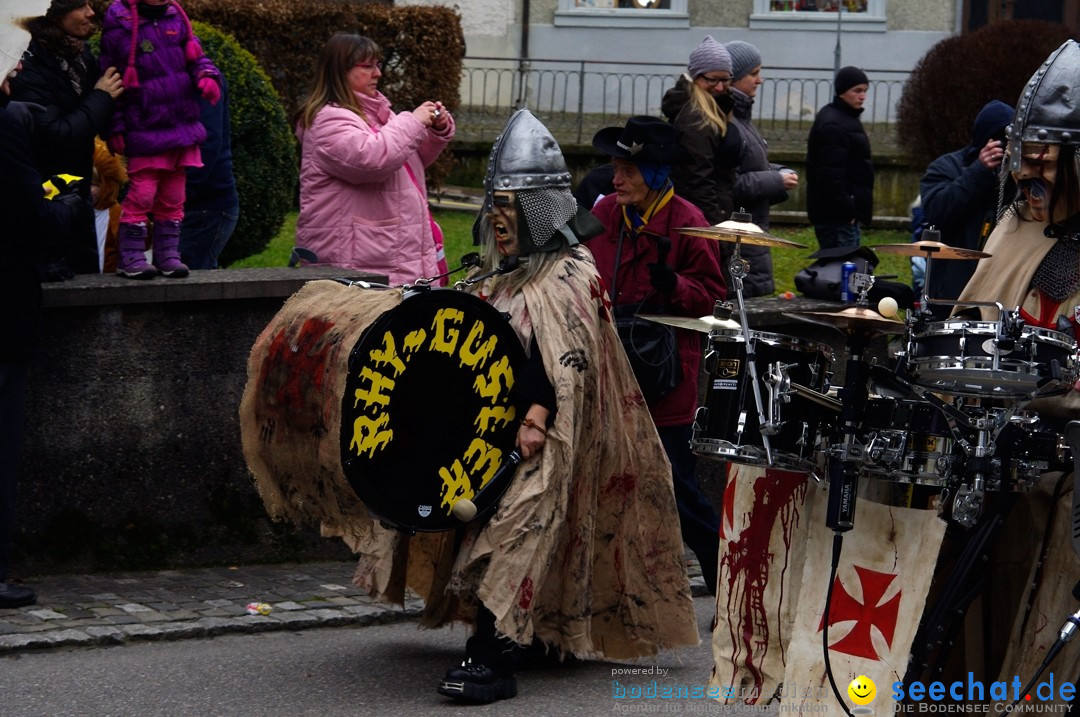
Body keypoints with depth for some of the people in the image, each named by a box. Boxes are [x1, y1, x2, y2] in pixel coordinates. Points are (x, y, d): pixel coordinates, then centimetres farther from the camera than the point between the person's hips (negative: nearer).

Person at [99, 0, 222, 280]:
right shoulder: (120, 26, -9)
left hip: (182, 128, 6)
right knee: (142, 192, -9)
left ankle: (167, 255, 18)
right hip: (146, 130, -6)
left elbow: (196, 57, 14)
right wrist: (115, 129, -5)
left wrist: (207, 76, -10)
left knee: (173, 198, 10)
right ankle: (131, 257, 0)